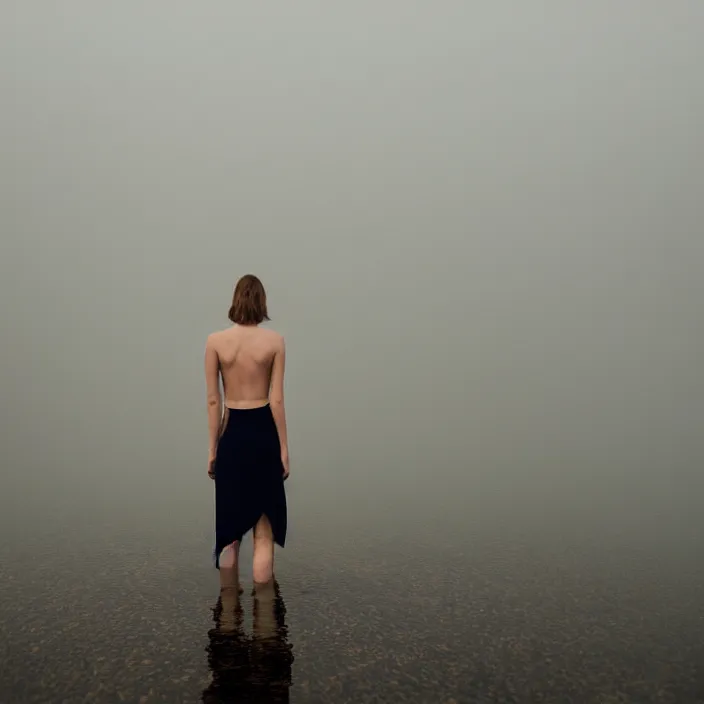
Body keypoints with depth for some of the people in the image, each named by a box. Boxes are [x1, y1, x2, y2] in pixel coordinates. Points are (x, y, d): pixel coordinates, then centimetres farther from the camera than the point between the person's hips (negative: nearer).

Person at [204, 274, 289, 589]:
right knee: (263, 530, 10)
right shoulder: (274, 340, -6)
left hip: (232, 434, 1)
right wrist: (284, 448, 1)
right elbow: (276, 400, -7)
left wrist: (212, 447, 6)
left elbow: (213, 400, -2)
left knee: (229, 527, 16)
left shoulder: (215, 341, -3)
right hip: (263, 432, -1)